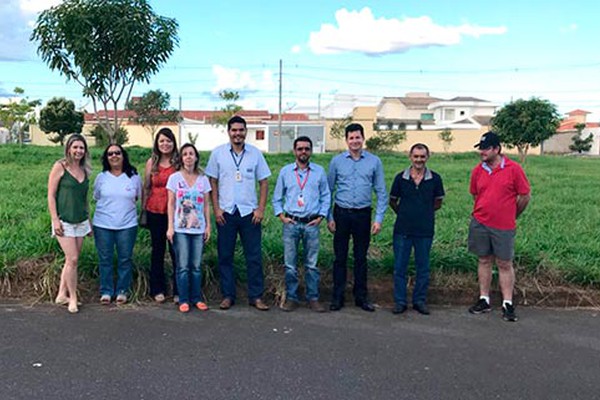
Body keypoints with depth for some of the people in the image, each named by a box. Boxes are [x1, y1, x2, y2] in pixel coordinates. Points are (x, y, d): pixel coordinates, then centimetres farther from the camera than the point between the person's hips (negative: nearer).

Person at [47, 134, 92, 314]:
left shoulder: (84, 170, 10)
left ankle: (62, 295, 20)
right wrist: (55, 220, -14)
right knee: (72, 259, -8)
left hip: (81, 222, 6)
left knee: (71, 260, 9)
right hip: (64, 221, -6)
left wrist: (89, 221, 17)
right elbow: (51, 195, -8)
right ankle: (72, 298, 5)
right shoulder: (60, 167, -6)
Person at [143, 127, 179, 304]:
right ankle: (157, 289, 21)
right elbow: (146, 188, 10)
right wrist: (143, 211, 8)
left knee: (176, 250, 0)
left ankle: (178, 290, 11)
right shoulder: (152, 163, 6)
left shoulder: (179, 162, 0)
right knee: (157, 250, 11)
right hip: (155, 212, 2)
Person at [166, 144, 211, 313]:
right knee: (183, 266, -1)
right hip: (180, 228, -2)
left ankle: (196, 298, 16)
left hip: (198, 228, 2)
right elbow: (171, 204, 1)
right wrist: (170, 227, -5)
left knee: (197, 266, 6)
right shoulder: (175, 178, 1)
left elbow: (206, 205, 9)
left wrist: (208, 226, 5)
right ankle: (183, 300, 8)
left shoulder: (203, 179, 7)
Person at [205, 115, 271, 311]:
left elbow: (263, 182, 4)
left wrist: (261, 208, -4)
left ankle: (256, 296, 13)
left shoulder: (255, 153, 2)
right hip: (226, 212, 0)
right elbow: (212, 182, 3)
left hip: (249, 212, 0)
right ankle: (228, 296, 18)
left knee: (254, 256, 3)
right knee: (225, 256, 6)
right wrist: (216, 208, -4)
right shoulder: (218, 153, 1)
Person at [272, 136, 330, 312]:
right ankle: (291, 298, 13)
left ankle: (313, 298, 13)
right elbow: (277, 197, 13)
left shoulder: (319, 171, 6)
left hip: (311, 224, 0)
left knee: (312, 264, 4)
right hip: (291, 223, 0)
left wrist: (321, 216, 1)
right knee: (290, 264, 3)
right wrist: (281, 216, 2)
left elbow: (326, 196, 10)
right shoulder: (285, 171, 7)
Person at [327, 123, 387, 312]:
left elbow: (381, 192, 3)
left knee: (361, 257, 9)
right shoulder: (337, 161, 2)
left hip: (363, 214, 0)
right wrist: (329, 217, 1)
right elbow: (329, 190, 6)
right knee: (340, 257, 5)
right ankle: (337, 297, 15)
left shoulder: (374, 161, 1)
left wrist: (379, 218, -3)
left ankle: (361, 297, 21)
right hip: (341, 213, 0)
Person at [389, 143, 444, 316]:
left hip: (425, 230, 0)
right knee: (400, 267, 5)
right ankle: (400, 301, 16)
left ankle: (420, 300, 22)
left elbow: (438, 202, 13)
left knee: (423, 268, 9)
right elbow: (392, 201, 12)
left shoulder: (435, 179, -2)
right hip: (402, 230, 0)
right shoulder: (400, 178, -2)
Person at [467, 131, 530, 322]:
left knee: (505, 264, 4)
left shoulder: (513, 169, -9)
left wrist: (511, 216, 8)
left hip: (504, 227, -3)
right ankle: (484, 300, 21)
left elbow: (525, 196, -1)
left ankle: (507, 304, 11)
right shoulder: (477, 171, 2)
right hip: (480, 224, 3)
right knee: (484, 261, 11)